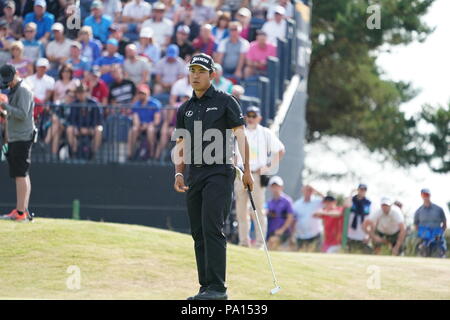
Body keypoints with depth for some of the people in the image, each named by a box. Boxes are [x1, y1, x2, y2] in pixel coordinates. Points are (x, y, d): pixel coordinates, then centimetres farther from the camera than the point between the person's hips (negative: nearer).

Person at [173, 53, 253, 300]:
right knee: (198, 233, 6)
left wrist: (246, 170, -14)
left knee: (212, 229, -16)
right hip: (195, 176, 7)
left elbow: (241, 136, -5)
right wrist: (179, 174, 3)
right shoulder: (185, 110, 18)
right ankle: (206, 287, 10)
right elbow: (180, 147, 20)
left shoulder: (225, 102, 1)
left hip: (219, 173, -6)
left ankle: (217, 287, -18)